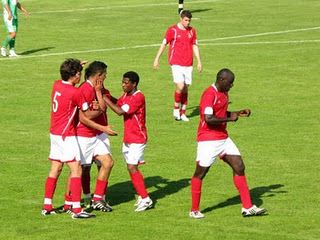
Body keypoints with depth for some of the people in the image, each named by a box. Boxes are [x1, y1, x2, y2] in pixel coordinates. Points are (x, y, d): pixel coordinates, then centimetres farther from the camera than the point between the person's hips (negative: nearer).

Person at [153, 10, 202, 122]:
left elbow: (195, 46, 16)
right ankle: (176, 108, 5)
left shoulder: (192, 31, 9)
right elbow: (163, 44, 1)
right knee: (180, 86, -16)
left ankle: (182, 113, 13)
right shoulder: (172, 30, -4)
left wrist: (199, 62, 11)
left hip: (188, 64, 4)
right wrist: (157, 59, -2)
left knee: (186, 89, 5)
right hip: (176, 63, -4)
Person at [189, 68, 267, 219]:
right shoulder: (209, 95, -18)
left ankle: (247, 207, 5)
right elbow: (208, 119, -28)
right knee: (200, 173, 1)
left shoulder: (224, 94, 11)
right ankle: (194, 211, 12)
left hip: (223, 138, 9)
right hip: (208, 140, -9)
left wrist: (238, 113, 10)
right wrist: (229, 119, -18)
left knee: (239, 167, 2)